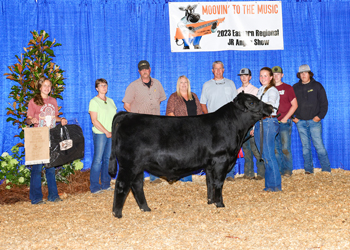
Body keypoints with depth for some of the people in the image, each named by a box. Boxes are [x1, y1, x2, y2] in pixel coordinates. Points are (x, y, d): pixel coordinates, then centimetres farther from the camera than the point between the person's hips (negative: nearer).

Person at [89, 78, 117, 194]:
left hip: (111, 134, 6)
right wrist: (106, 132, -12)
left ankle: (106, 184, 17)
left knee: (108, 159, 7)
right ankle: (94, 187, 1)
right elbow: (94, 120, -10)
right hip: (100, 133, -6)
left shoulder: (110, 101, 17)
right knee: (98, 159, -5)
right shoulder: (94, 101, -3)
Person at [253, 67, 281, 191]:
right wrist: (254, 126, 21)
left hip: (269, 122, -8)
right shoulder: (260, 90, 20)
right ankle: (269, 184, 13)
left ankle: (275, 185, -3)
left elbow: (270, 104, -23)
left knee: (268, 155, -10)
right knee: (264, 155, 8)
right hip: (259, 123, 8)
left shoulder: (272, 90, -4)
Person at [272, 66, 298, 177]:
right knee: (275, 148, 4)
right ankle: (279, 170, 12)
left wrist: (285, 118, -8)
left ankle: (288, 170, 2)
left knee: (285, 148, -6)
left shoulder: (287, 88, 3)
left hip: (285, 122, -3)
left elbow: (294, 105, -1)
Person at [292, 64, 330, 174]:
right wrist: (293, 117, 6)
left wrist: (320, 116, -6)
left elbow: (324, 103, 4)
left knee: (319, 145, -7)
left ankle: (326, 169, 0)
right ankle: (308, 169, 11)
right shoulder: (295, 87, 11)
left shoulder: (317, 86, 5)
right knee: (305, 146, 5)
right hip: (300, 122, 3)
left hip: (314, 121, -3)